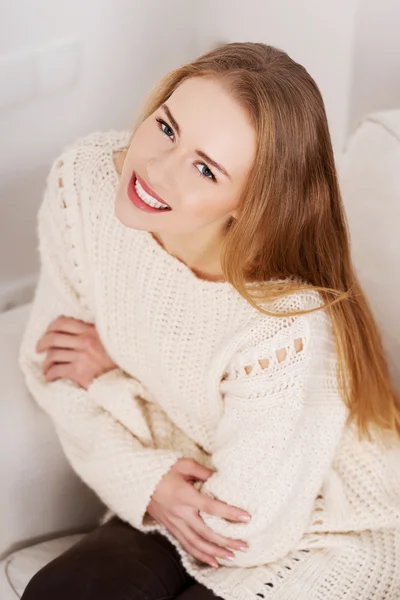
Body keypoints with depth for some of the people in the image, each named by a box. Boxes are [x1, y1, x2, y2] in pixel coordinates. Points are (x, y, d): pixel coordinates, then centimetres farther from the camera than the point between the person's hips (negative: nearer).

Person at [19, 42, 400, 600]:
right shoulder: (84, 179, -22)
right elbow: (51, 363, -5)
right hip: (186, 486, 5)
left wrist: (108, 380, -16)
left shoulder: (287, 327, -38)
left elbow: (245, 531, -23)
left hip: (325, 529, -4)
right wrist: (145, 479, -20)